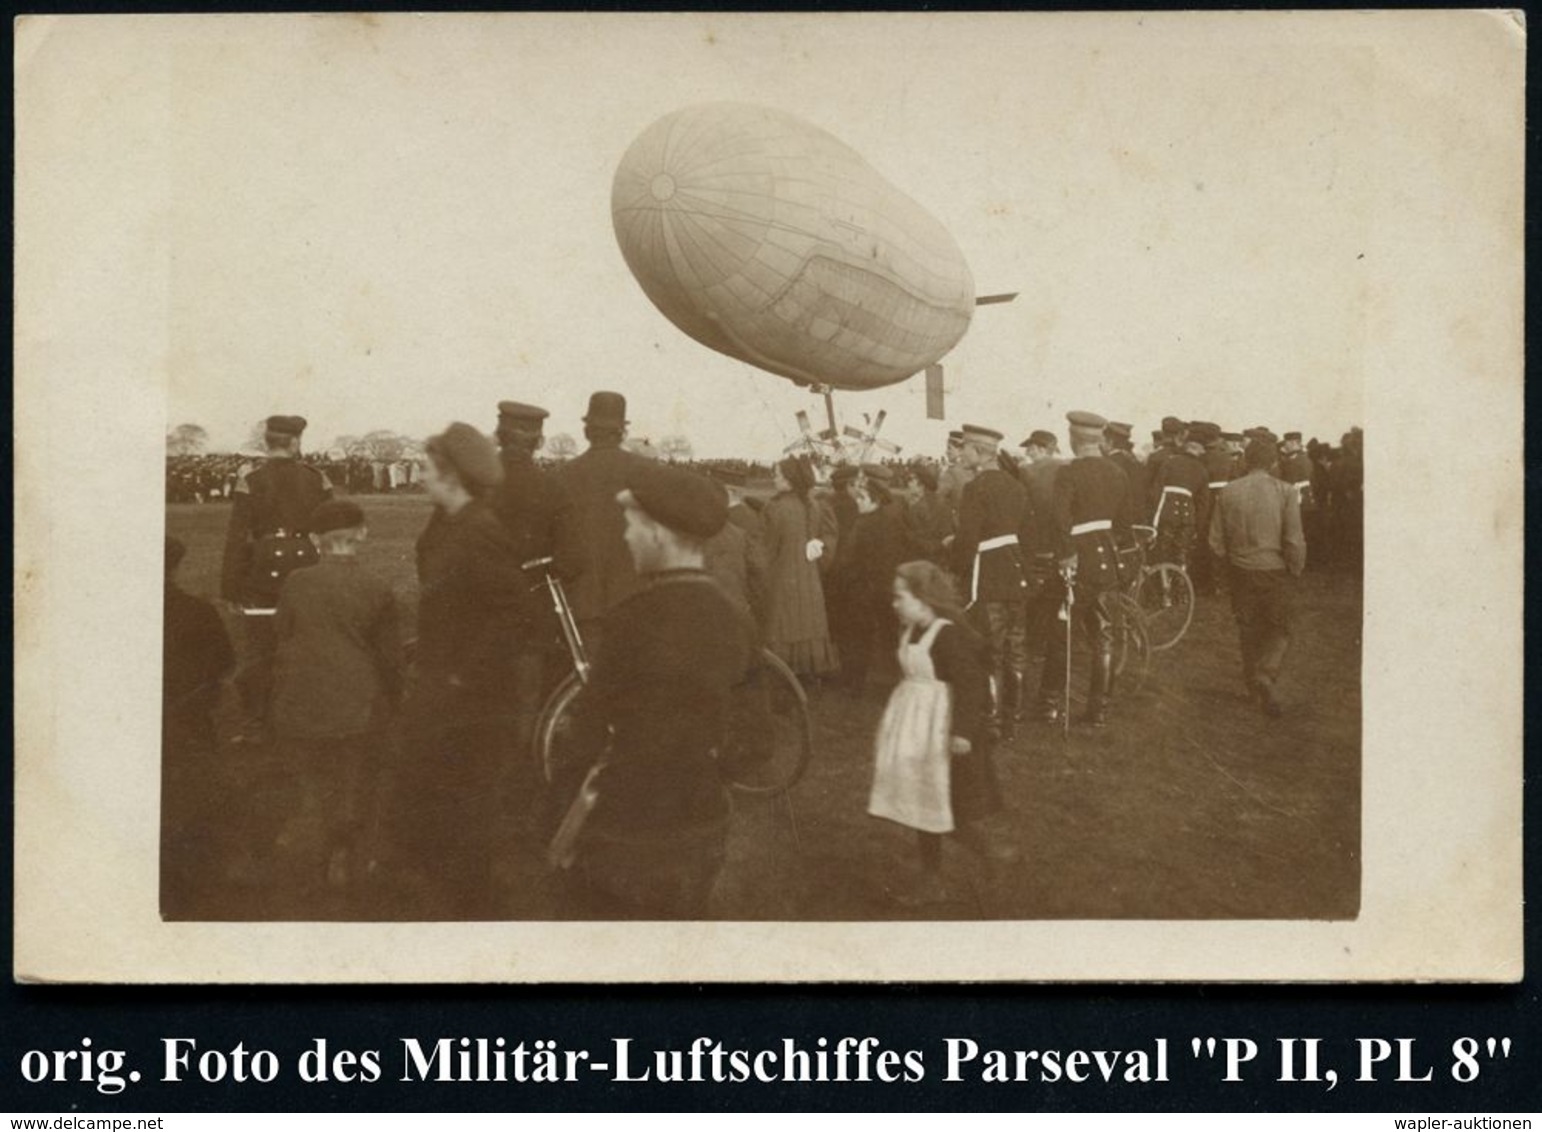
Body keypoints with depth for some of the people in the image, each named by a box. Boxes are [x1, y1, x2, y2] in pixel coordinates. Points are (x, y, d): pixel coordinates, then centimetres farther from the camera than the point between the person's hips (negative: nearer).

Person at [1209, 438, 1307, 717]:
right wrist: (1296, 569, 3)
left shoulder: (1228, 492, -3)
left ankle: (1254, 682, 26)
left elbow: (1216, 541, 0)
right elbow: (1294, 541, -14)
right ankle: (1267, 674, -13)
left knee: (1248, 631, 17)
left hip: (1242, 571, 3)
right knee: (1278, 630, 10)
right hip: (1275, 571, -2)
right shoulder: (1285, 492, -12)